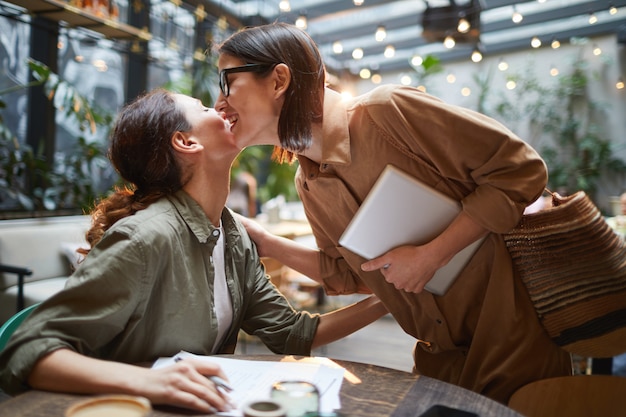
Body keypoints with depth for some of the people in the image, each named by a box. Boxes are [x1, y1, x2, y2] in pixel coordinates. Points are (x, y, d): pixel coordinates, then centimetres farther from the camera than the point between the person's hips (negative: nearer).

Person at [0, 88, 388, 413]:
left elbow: (290, 332, 1)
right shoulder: (147, 236, -25)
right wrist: (145, 381, -41)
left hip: (204, 403, 4)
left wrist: (380, 303, -5)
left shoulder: (234, 237, -2)